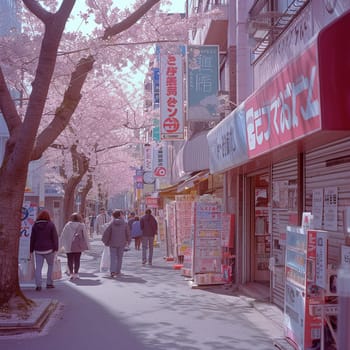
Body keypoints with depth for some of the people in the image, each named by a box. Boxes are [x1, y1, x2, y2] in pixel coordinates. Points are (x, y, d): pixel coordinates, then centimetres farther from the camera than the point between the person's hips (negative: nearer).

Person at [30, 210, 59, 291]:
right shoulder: (51, 225, -4)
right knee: (50, 265, 15)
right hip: (49, 249, -2)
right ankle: (49, 283, 15)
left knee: (38, 267, 2)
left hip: (38, 249, 2)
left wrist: (31, 251, 11)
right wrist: (55, 249, -6)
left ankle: (38, 285, -6)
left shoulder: (35, 225, 5)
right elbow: (55, 237, -9)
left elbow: (32, 239, 7)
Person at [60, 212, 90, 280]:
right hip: (78, 246, 0)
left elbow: (63, 235, 2)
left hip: (69, 246, 0)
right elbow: (85, 236, -1)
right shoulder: (82, 225, -3)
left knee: (70, 260, 8)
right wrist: (87, 245, 6)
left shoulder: (68, 225, -1)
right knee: (77, 259, 9)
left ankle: (71, 273, 2)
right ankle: (76, 273, 6)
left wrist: (61, 245, 10)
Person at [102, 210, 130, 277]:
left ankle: (113, 271, -14)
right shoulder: (125, 223, -5)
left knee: (113, 257, 2)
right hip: (121, 244, 1)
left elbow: (106, 233, -7)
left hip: (112, 243, -1)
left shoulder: (112, 223, -6)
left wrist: (105, 241, 5)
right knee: (120, 257, 14)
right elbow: (127, 234, 0)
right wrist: (127, 241, 15)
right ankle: (118, 271, 19)